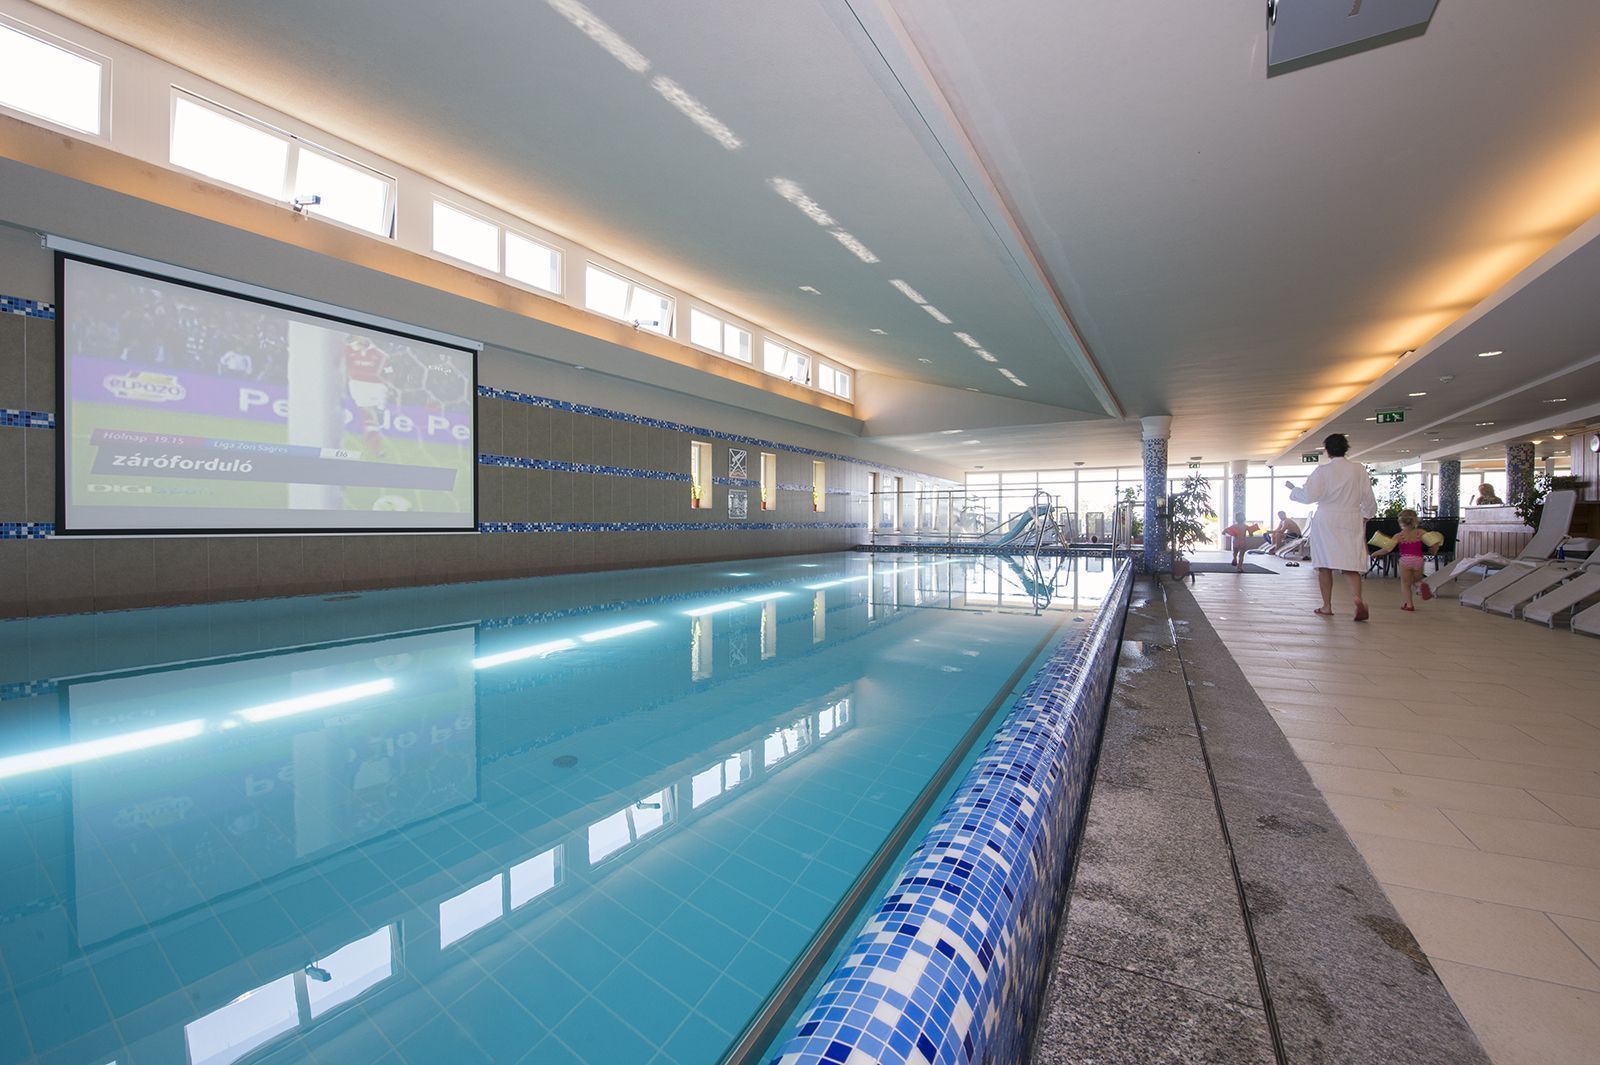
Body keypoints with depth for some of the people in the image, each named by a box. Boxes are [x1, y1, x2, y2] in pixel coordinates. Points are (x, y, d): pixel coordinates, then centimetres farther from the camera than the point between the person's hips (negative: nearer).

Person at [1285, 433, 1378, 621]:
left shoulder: (1322, 471, -8)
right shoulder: (1360, 469, 2)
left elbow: (1308, 496, -11)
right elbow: (1368, 498, 8)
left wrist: (1292, 489, 7)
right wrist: (1366, 515, 24)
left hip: (1327, 521, -2)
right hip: (1352, 521, 3)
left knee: (1325, 565, 6)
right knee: (1351, 564, 5)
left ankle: (1327, 606, 11)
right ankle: (1358, 599, -18)